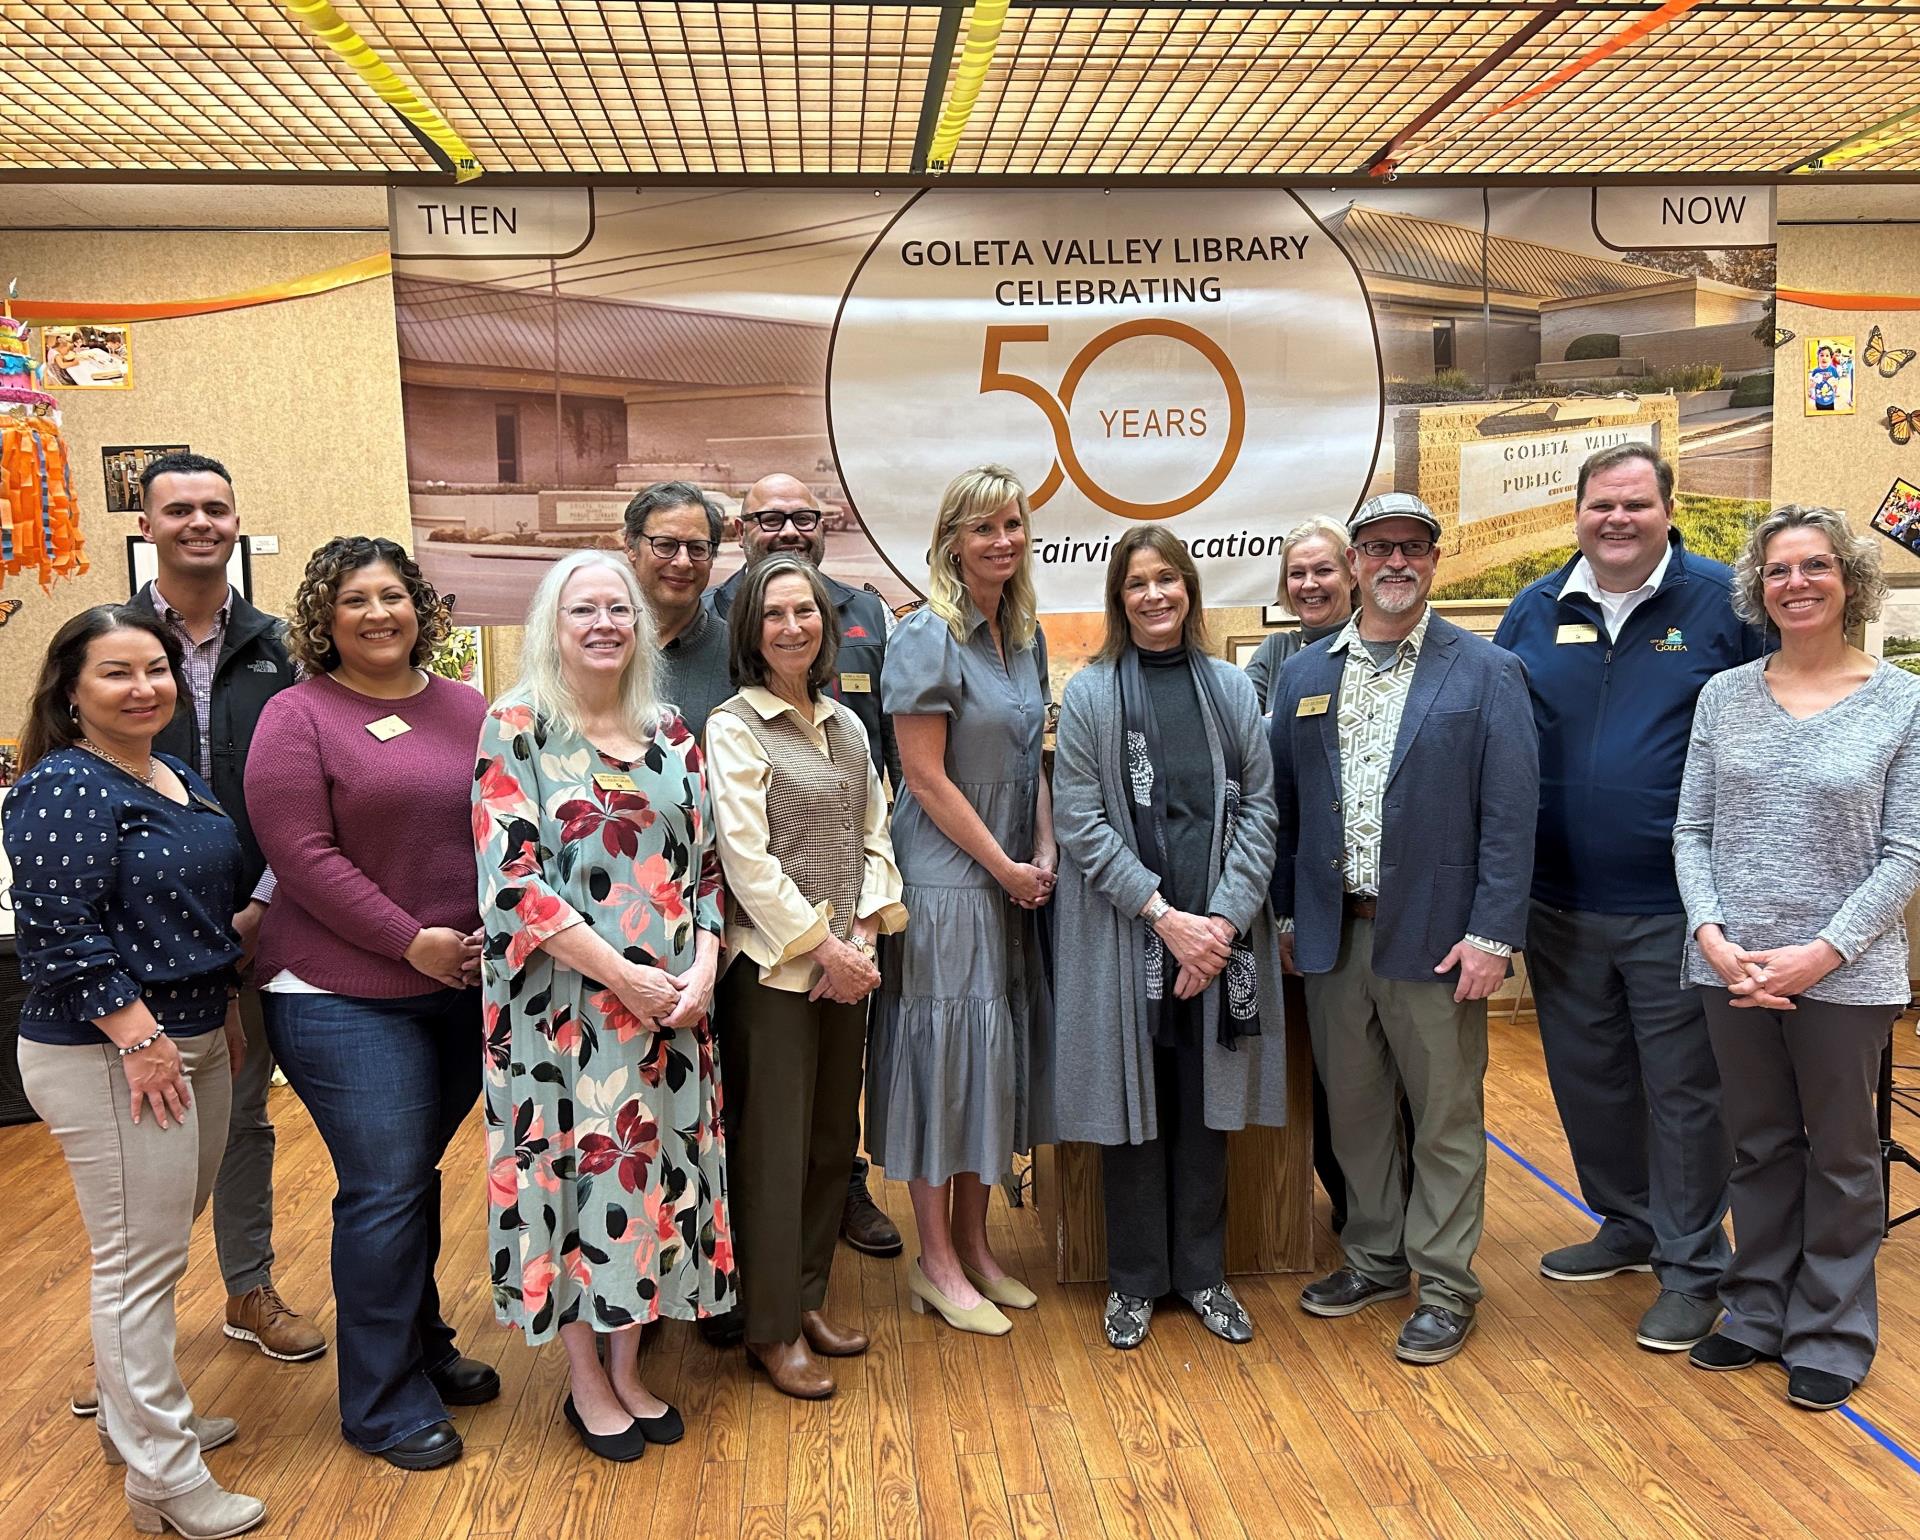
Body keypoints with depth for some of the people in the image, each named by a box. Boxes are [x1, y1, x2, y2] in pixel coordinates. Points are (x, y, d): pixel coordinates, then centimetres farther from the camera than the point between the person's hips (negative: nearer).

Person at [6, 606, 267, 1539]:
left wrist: (224, 1012, 18)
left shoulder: (178, 778, 11)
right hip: (109, 1056, -9)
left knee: (156, 1249, 20)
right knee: (139, 1262, 0)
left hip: (194, 1041, 9)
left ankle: (138, 1418, 38)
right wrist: (138, 1035, -21)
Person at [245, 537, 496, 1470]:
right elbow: (303, 856, -13)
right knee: (386, 1189, -2)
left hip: (464, 987, 5)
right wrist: (411, 940, -15)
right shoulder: (298, 716, -6)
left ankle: (423, 1341, 36)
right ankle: (382, 1403, 15)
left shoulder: (468, 710, 8)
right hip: (343, 997, -4)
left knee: (417, 1173, 17)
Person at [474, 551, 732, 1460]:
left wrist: (702, 969, -6)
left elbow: (703, 865, 9)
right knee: (576, 1167, 4)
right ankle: (585, 1379, 23)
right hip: (566, 1002, -4)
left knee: (652, 1165, 10)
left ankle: (626, 1364, 28)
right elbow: (512, 879, -13)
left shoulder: (669, 735, 9)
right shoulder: (517, 728, -6)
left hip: (670, 1002, 5)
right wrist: (621, 974, -16)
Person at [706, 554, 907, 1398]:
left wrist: (863, 932, -3)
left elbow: (874, 837, 11)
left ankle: (809, 1296, 30)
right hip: (774, 965, -6)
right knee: (773, 1149, 2)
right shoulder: (732, 727, -7)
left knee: (833, 1138, 13)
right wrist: (822, 945, -14)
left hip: (846, 963, 6)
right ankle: (772, 1328, 17)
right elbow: (746, 857, -14)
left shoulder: (847, 725, 11)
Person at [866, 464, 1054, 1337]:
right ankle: (936, 1261, 15)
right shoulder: (928, 637, -12)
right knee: (944, 1048, 0)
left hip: (1012, 880, 8)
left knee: (996, 1050, 12)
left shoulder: (1025, 634, 11)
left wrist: (1044, 854, 1)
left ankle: (973, 1243, 27)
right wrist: (1003, 865, -12)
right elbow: (926, 775, -16)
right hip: (946, 876, -7)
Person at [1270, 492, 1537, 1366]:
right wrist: (1286, 915, 7)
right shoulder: (1304, 675, 8)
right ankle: (1375, 1257, 34)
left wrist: (1492, 935, -13)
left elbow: (1511, 814, -7)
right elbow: (1281, 803, 10)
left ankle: (1444, 1286, 23)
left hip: (1434, 934, -4)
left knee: (1447, 1116, 7)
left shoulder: (1486, 673, -3)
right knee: (1352, 1106, 15)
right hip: (1333, 933, 4)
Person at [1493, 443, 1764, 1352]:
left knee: (1683, 1089, 6)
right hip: (1559, 903, 4)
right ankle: (1627, 1225, 37)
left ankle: (1692, 1266, 23)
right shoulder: (1535, 612, 6)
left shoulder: (1721, 603, -4)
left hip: (1675, 906, -4)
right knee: (1587, 1079, 16)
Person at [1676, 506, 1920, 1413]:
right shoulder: (1724, 695, 3)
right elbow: (1692, 830, 4)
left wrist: (1822, 953, -15)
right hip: (1733, 968, 2)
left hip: (1846, 974, -2)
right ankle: (1758, 1314, 31)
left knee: (1841, 1155, 12)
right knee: (1759, 1147, 15)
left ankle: (1832, 1335, 28)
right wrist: (1713, 935, -10)